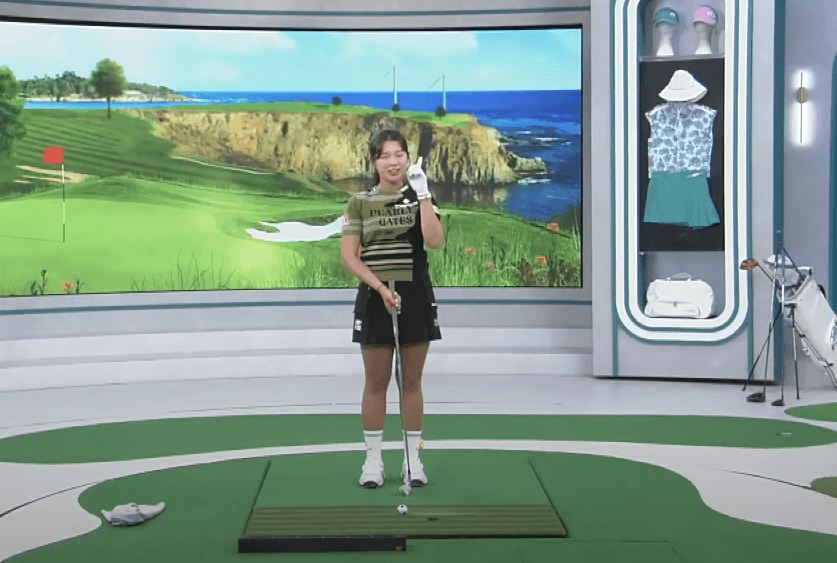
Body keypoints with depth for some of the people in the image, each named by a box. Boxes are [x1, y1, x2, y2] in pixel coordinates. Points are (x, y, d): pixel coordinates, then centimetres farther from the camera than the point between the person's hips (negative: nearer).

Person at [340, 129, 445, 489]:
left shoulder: (421, 198, 4)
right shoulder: (360, 202, 3)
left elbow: (435, 241, -13)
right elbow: (349, 256, -3)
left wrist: (422, 195, -17)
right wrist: (380, 287, -14)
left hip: (415, 296, 0)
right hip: (374, 297, 0)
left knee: (411, 381, 6)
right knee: (376, 382, 4)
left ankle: (413, 459, 15)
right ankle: (373, 460, 12)